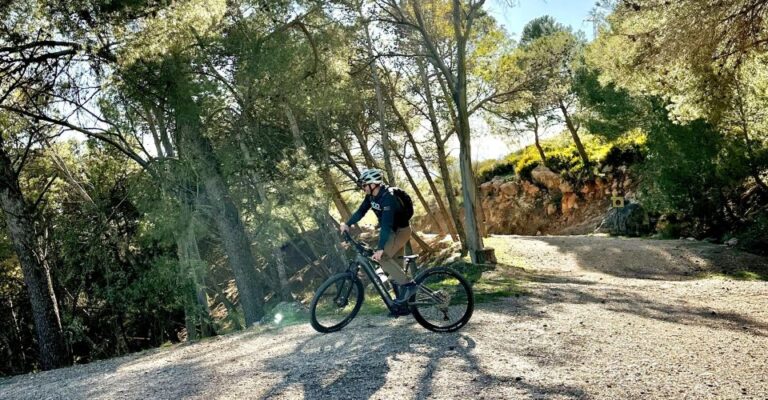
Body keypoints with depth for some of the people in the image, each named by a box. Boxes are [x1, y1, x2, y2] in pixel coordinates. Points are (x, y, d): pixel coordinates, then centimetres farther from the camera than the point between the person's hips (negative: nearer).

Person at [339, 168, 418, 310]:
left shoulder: (388, 198, -31)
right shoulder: (371, 195, -4)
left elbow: (386, 224, -37)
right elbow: (361, 211, 2)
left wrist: (380, 249, -41)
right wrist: (347, 224, -12)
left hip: (401, 230, -9)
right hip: (391, 230, 9)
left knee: (382, 257, -20)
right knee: (391, 259, 11)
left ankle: (408, 284, -12)